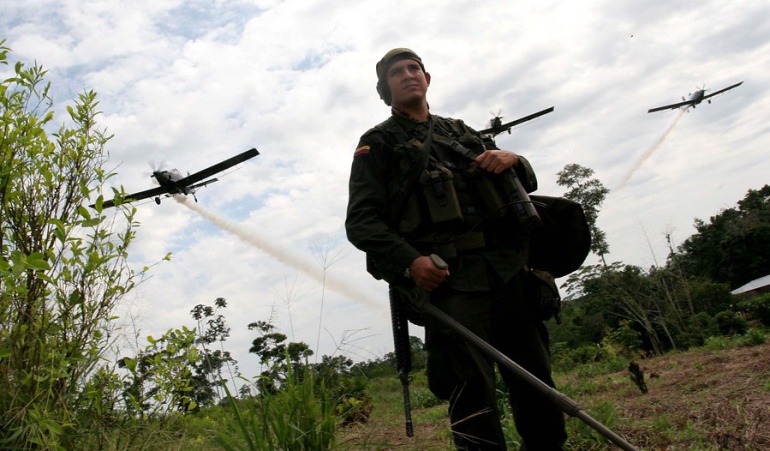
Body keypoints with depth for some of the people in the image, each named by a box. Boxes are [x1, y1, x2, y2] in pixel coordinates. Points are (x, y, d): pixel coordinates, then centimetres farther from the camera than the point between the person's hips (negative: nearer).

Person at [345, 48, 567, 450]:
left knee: (537, 385, 8)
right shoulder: (378, 144, 10)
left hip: (509, 270, 5)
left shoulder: (460, 131, 24)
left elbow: (527, 182, 26)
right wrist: (409, 260, -18)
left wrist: (513, 160, 1)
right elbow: (360, 222, -2)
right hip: (447, 279, -5)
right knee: (473, 391, -11)